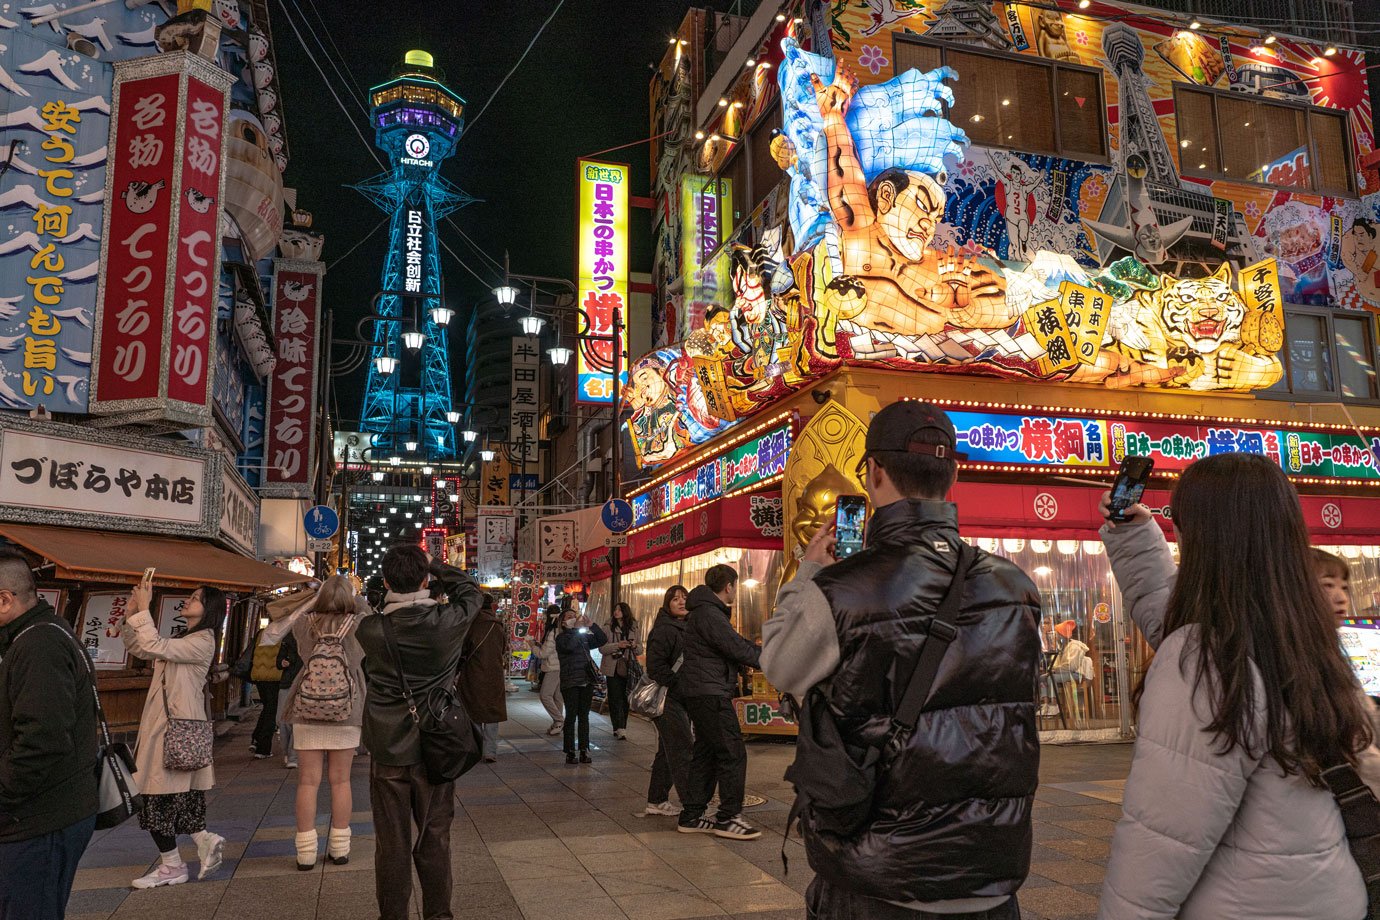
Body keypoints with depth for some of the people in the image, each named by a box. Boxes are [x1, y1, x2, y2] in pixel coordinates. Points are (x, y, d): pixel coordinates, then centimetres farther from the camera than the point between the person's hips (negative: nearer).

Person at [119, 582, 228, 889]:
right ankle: (205, 840, 14)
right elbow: (137, 648, 18)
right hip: (163, 722, 9)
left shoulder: (202, 642, -13)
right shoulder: (182, 640, 19)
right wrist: (132, 613, 7)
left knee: (159, 796, -3)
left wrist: (144, 609, -16)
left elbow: (154, 647, -23)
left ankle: (173, 867, 8)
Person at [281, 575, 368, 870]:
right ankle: (340, 848, 16)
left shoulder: (304, 624, -3)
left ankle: (306, 853, 11)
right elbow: (365, 609, 15)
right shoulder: (359, 624, -7)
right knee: (340, 781, 8)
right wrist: (354, 593, 31)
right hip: (347, 714, -1)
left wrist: (317, 598, 27)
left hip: (306, 713, 1)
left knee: (308, 781, 6)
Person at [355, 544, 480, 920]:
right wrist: (433, 565, 8)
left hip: (387, 751, 0)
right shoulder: (447, 621, -14)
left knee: (392, 842, 11)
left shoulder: (370, 629, -13)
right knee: (435, 839, 13)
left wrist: (391, 588, 7)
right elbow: (470, 590, 6)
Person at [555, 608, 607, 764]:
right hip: (570, 682, -5)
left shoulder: (585, 637, 14)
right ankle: (570, 752, 3)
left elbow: (603, 640, 8)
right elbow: (569, 646, -22)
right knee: (571, 716, -2)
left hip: (586, 681, 5)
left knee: (584, 716, 7)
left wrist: (591, 625, -1)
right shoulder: (561, 637, -2)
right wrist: (576, 628, -14)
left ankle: (584, 751, 11)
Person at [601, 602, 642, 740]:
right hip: (613, 668, -3)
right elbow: (602, 648, -7)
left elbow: (640, 650, 13)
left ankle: (620, 728, 14)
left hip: (628, 668, 3)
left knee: (625, 698, 4)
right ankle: (620, 728, -4)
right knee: (615, 698, -6)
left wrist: (635, 646, -9)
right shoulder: (608, 627, 1)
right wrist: (617, 645, -21)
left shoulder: (633, 628, 9)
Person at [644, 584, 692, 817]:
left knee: (667, 752, 15)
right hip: (668, 700, -9)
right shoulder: (664, 630, -13)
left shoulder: (687, 629, 15)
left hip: (682, 700, 9)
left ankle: (656, 802, 24)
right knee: (683, 751, -9)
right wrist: (679, 685, -22)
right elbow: (655, 667, -19)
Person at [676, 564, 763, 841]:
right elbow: (737, 649, -18)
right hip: (710, 692, -11)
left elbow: (734, 645, 19)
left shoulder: (705, 611, 18)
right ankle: (728, 818, 0)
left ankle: (692, 816, 20)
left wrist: (760, 649, 12)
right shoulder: (709, 613, -17)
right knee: (732, 754, -6)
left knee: (706, 753, 15)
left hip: (703, 693, 11)